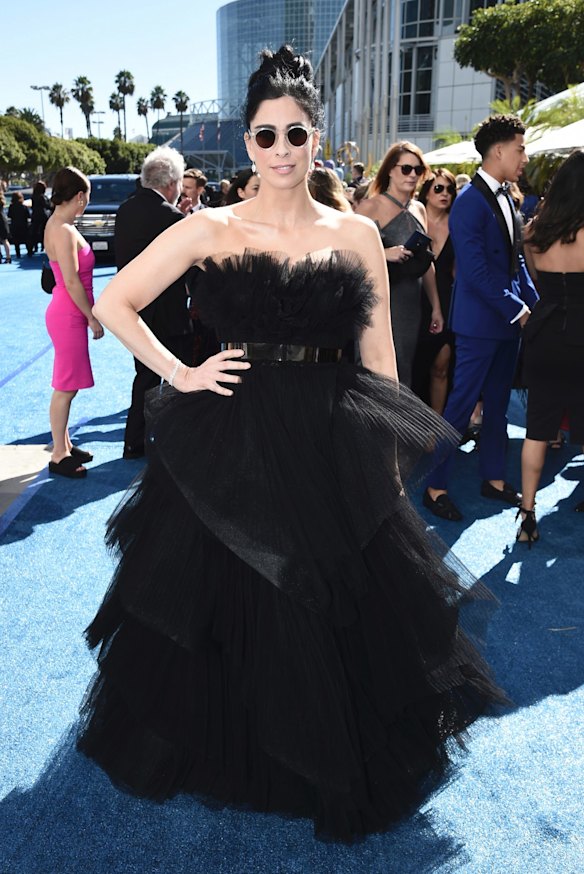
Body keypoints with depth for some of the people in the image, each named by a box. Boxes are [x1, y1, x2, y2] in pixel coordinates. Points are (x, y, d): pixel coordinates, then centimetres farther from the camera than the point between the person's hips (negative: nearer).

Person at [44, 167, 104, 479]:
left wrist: (87, 314, 14)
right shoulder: (63, 231, -19)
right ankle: (59, 456, 9)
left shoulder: (58, 225, 11)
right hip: (68, 315, -10)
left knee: (66, 385, 17)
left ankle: (64, 445, 29)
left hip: (69, 313, 10)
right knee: (65, 388, -1)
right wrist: (92, 318, -14)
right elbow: (71, 282, -21)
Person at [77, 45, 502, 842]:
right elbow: (114, 304, 3)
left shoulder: (356, 233, 4)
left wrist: (391, 459, 3)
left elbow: (379, 357, 5)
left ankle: (336, 767, 38)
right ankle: (220, 750, 41)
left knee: (338, 617, 10)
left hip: (334, 450, 2)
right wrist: (180, 375, -5)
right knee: (225, 609, 12)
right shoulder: (210, 230, -1)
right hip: (229, 446, -1)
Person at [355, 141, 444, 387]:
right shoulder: (371, 206, -6)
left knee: (403, 373, 11)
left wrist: (436, 307, 18)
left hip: (412, 303, 6)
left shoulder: (419, 209, 14)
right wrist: (384, 254, -24)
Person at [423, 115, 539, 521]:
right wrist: (517, 310, -17)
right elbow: (475, 273, -21)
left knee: (498, 404, 16)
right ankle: (436, 486, 10)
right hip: (480, 322, -8)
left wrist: (534, 303, 6)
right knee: (461, 405, -2)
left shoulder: (505, 196, 10)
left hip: (509, 319, 8)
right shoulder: (470, 202, -15)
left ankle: (494, 478, 29)